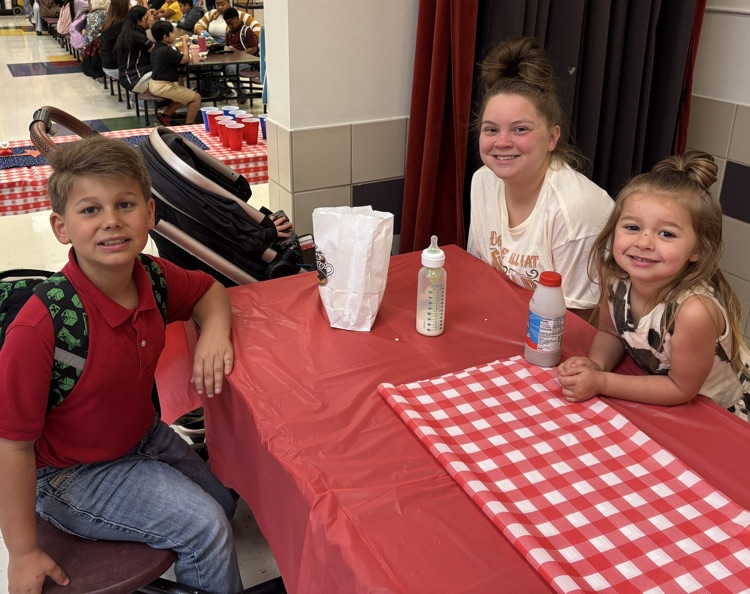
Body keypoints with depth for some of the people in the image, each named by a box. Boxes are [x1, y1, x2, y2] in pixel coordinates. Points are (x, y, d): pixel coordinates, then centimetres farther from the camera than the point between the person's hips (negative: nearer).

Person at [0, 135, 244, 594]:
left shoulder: (154, 277, -15)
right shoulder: (40, 327, -33)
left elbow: (209, 290, 8)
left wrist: (214, 331, -16)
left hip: (144, 435, 7)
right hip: (73, 476, -6)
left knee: (222, 502, 17)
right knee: (205, 526, -16)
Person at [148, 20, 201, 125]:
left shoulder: (157, 48, 9)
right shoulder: (166, 51, -21)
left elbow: (177, 57, 18)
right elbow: (186, 59, -14)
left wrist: (184, 46, 9)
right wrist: (185, 43, -1)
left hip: (154, 85, 10)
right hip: (164, 87, -10)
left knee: (184, 95, 29)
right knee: (196, 98, -5)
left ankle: (165, 115, 23)